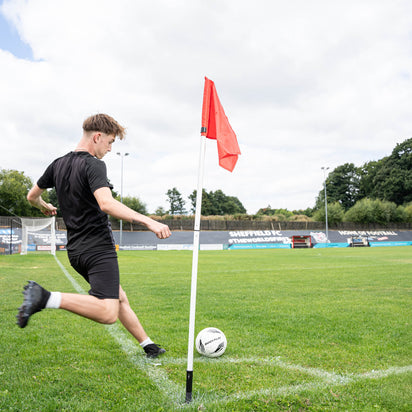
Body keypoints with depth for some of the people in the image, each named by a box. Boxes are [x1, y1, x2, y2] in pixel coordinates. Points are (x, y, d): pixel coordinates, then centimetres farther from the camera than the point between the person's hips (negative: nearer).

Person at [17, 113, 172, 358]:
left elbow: (32, 197, 25)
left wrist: (46, 208, 47)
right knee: (108, 314, -19)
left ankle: (148, 345, 25)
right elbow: (106, 203, -31)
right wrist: (148, 221, -34)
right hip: (98, 248, -10)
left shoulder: (58, 165, 13)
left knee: (120, 299, 19)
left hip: (76, 250, 10)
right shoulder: (93, 165, -13)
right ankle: (46, 298, -21)